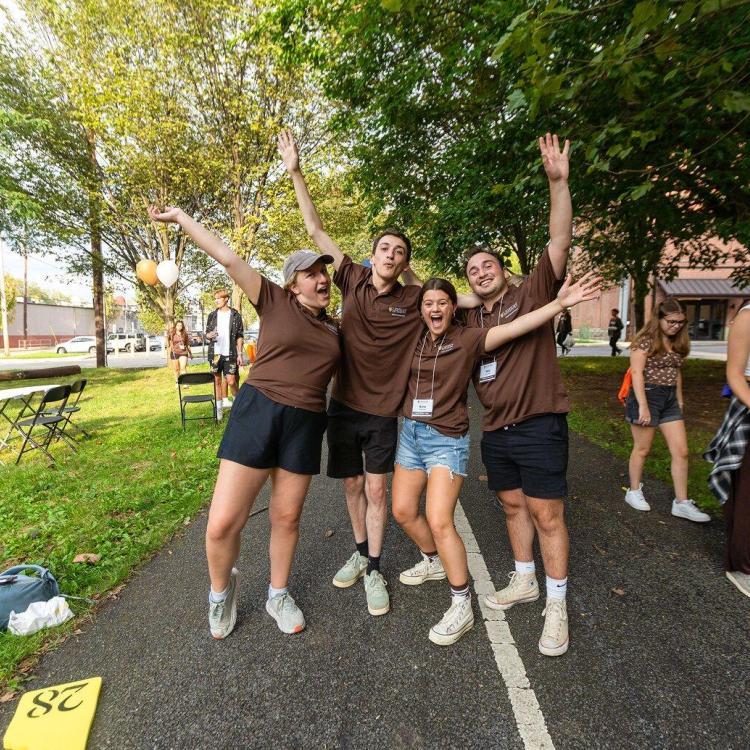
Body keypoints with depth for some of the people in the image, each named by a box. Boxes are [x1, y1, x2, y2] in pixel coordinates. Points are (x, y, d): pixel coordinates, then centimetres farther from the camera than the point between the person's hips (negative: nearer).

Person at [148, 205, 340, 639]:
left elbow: (341, 375, 28)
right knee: (222, 524, -5)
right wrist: (180, 217, -2)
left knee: (286, 518, 13)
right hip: (258, 411, -3)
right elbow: (228, 258, -2)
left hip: (306, 425, 4)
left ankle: (278, 595, 38)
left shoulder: (335, 328, 15)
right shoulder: (275, 301, 1)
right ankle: (222, 588, 27)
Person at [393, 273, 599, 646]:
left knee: (438, 520, -13)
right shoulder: (414, 339, 4)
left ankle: (462, 605, 6)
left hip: (447, 439, -6)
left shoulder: (467, 339, -9)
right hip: (411, 433, 6)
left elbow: (512, 328, -23)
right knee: (403, 511, 14)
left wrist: (559, 303, -32)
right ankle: (434, 561, 42)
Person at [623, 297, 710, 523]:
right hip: (647, 395, -7)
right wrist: (643, 406, -21)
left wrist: (679, 401, 16)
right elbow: (636, 373, -17)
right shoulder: (645, 340, -11)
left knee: (681, 451, 3)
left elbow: (676, 373, 18)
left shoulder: (677, 343, 11)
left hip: (670, 399, 7)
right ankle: (634, 492, 23)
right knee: (642, 449, 5)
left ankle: (681, 503, 12)